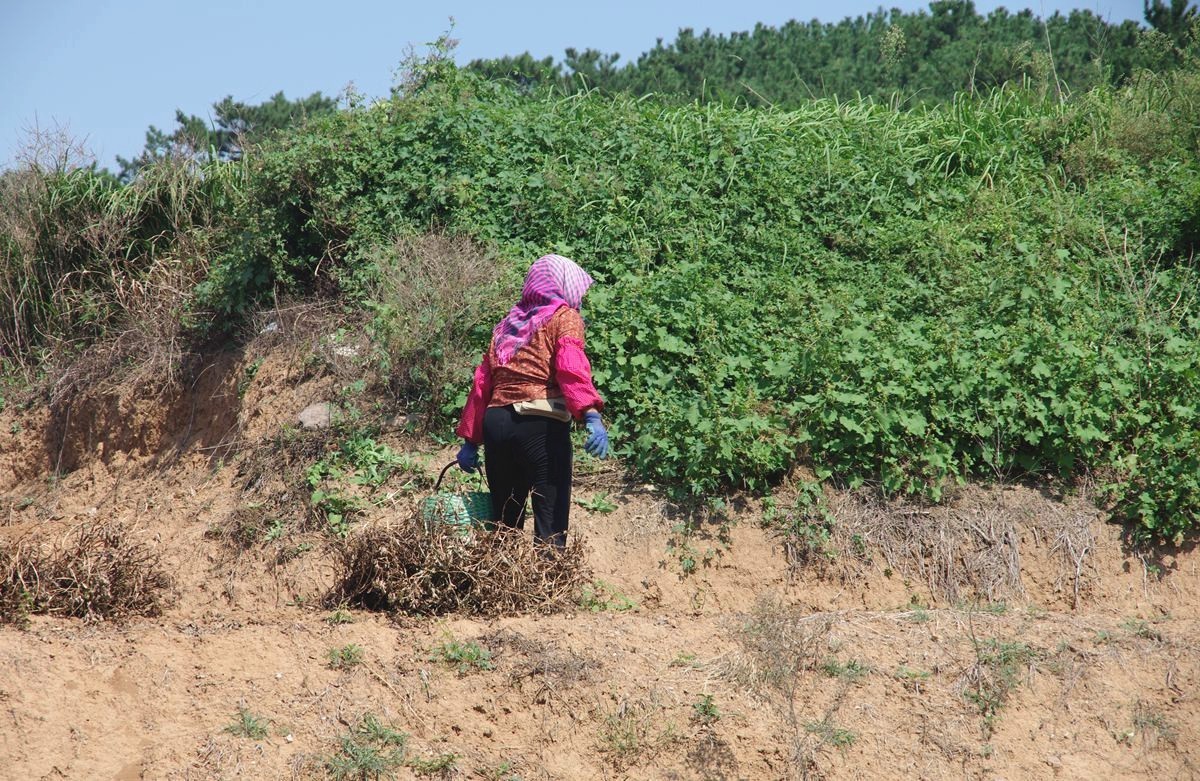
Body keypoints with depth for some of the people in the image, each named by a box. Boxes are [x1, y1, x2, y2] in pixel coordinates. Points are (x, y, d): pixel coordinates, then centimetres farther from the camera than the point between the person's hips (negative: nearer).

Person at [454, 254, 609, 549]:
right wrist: (591, 415, -26)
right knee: (551, 523, -9)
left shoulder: (508, 324, 23)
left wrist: (471, 440, 19)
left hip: (495, 422, 6)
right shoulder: (564, 317, 5)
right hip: (540, 424, -6)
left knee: (504, 520, 13)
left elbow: (482, 383, 18)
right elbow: (571, 368, -14)